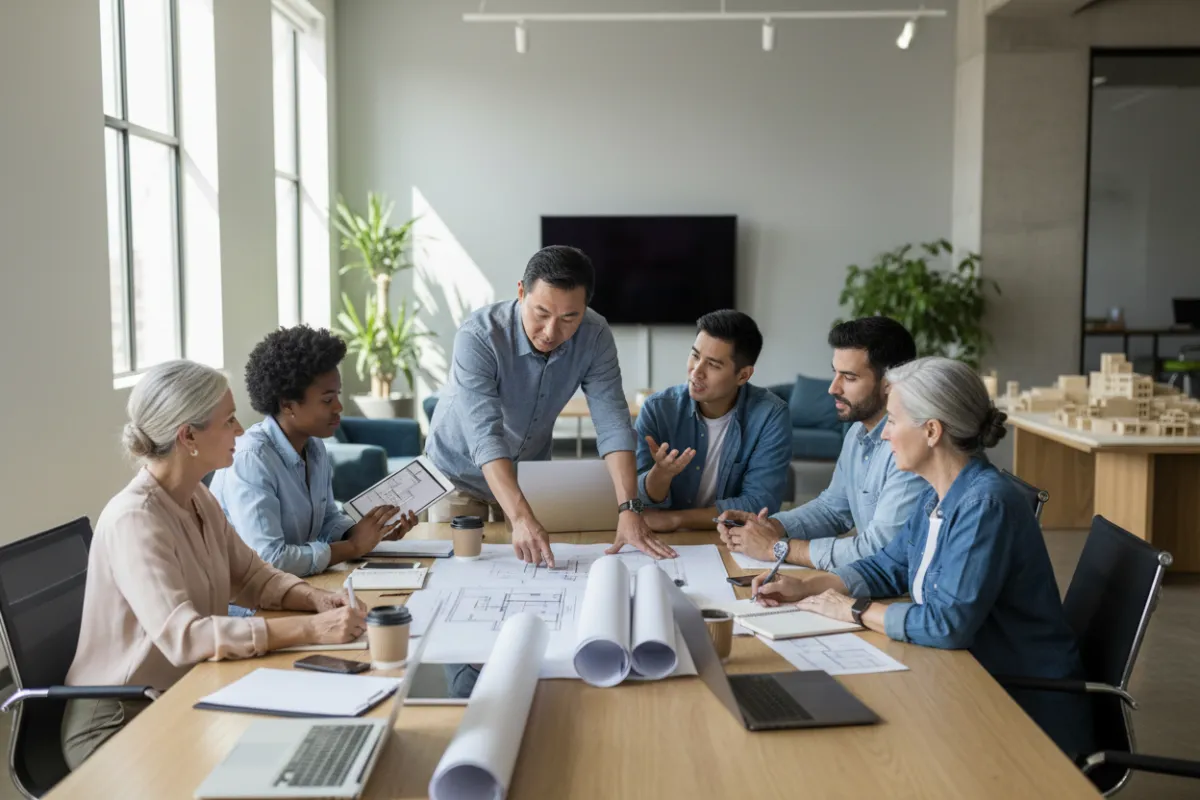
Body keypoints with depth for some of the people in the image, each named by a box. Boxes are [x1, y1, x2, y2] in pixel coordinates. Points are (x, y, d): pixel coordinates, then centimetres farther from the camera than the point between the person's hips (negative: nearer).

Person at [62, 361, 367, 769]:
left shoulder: (197, 498, 3)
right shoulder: (134, 519, -24)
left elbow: (252, 577, 9)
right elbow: (182, 636, -33)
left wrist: (317, 600, -11)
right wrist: (310, 629, -36)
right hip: (120, 727, -7)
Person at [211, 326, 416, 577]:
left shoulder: (314, 447, 3)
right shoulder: (250, 459, -21)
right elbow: (269, 560, -27)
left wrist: (377, 530, -3)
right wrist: (353, 547, -18)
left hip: (294, 585, 7)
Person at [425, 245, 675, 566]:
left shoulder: (595, 337, -22)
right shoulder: (478, 337, -34)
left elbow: (612, 423, -24)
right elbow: (485, 436, -41)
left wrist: (629, 510, -37)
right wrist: (521, 518, -53)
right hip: (461, 472, -3)